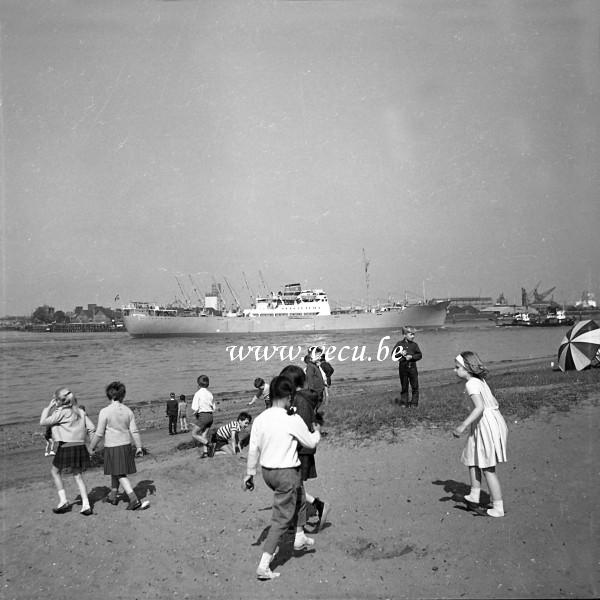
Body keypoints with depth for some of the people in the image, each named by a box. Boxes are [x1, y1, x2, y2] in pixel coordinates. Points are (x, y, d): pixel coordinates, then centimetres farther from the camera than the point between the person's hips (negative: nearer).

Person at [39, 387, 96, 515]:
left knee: (55, 471, 19)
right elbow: (91, 428, 5)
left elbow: (43, 422, -4)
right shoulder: (81, 412, 8)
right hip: (81, 446, 5)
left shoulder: (61, 412, -8)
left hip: (66, 446, -5)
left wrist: (49, 407, 2)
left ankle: (63, 501, 15)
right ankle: (86, 505, 8)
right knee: (77, 475, 16)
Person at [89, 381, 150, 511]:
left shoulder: (105, 412, -13)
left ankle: (134, 500, -10)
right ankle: (113, 496, 36)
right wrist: (139, 447, 7)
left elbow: (99, 433, -9)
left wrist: (92, 447, 6)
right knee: (115, 472, 22)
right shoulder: (128, 410, -2)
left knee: (121, 475, -1)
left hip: (112, 447, -5)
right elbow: (134, 431, 0)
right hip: (126, 445, 5)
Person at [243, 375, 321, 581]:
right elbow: (311, 443, -5)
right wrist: (316, 431, 16)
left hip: (267, 471, 7)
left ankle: (300, 537, 44)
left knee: (298, 499, 30)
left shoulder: (260, 419, -4)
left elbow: (253, 449, 2)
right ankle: (264, 566, 4)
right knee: (281, 519, 3)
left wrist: (249, 474, 12)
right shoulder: (293, 420, -19)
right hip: (287, 473, -7)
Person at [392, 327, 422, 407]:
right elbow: (393, 354, 1)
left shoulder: (414, 344, 2)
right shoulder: (399, 344, 0)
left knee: (415, 386, 2)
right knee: (404, 386, 7)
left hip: (412, 367, 1)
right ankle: (404, 402, 17)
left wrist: (412, 357, -13)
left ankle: (414, 402, 11)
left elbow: (419, 355, 1)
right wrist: (400, 354, -15)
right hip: (403, 367, -1)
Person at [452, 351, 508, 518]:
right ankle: (475, 494, 30)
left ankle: (498, 508, 9)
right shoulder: (480, 381, 11)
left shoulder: (471, 384, -17)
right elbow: (495, 403, 17)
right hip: (494, 420, 10)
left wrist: (463, 426, -30)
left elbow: (480, 407, -29)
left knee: (488, 468, 1)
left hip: (486, 424, -10)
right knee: (471, 458, 20)